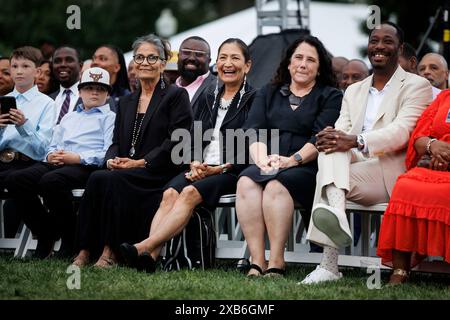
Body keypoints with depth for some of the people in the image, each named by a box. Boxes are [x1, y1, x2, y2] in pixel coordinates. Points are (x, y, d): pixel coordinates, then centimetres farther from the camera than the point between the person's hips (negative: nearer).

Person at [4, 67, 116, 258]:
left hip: (85, 166, -6)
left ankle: (70, 240, -23)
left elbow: (109, 152, -3)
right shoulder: (68, 118, 34)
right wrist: (51, 155, 4)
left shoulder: (109, 117, 13)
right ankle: (46, 235, -11)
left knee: (51, 181, -38)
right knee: (16, 180, -20)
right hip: (57, 163, 7)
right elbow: (53, 146, 30)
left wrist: (78, 158, -15)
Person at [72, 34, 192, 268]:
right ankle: (85, 250, -31)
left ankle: (110, 251, -32)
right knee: (96, 178, -27)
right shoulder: (126, 102, 24)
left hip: (159, 174, -5)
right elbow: (116, 141, 19)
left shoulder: (176, 96, 4)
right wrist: (112, 159, -5)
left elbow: (177, 141, -7)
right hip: (124, 172, 5)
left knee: (115, 180, -33)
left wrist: (141, 163, -15)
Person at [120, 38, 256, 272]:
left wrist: (217, 169, -15)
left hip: (231, 173, -5)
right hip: (201, 170, 5)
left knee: (190, 193, -32)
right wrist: (195, 164, -5)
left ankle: (144, 248, -46)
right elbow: (193, 140, 18)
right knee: (170, 193, -26)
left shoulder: (253, 100, 4)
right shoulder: (207, 99, 23)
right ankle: (151, 255, -44)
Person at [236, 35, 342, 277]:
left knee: (276, 185, -35)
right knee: (246, 182, -31)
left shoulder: (330, 96, 12)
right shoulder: (268, 94, 24)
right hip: (267, 166, 3)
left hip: (307, 168, -3)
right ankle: (257, 262, -37)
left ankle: (276, 263, -38)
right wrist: (262, 159, -12)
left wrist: (292, 160, -18)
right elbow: (254, 130, 9)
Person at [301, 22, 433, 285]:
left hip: (392, 174, -5)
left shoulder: (416, 86, 2)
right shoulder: (354, 91, 22)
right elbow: (341, 131, 8)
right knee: (332, 147, -28)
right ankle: (335, 212, -52)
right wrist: (330, 137, -20)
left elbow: (401, 132, -15)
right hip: (356, 167, 5)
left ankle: (329, 265, -44)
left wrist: (356, 141, -30)